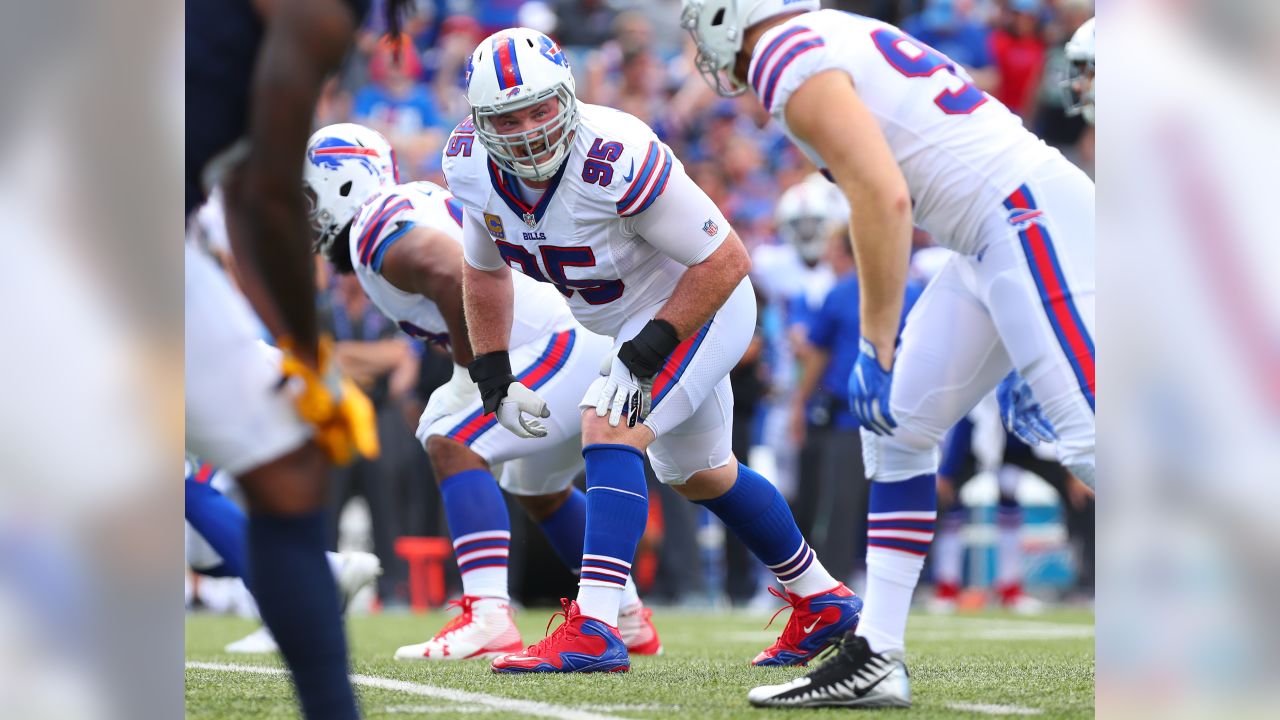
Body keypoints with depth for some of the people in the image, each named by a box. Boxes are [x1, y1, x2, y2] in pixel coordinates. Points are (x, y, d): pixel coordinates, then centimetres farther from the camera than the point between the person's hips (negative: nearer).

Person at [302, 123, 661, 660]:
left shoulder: (380, 230, -12)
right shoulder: (421, 204, 20)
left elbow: (460, 278, -29)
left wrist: (471, 370, -17)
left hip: (569, 345, -11)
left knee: (451, 444, -18)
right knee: (536, 485, 30)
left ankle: (489, 619, -30)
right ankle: (628, 620, 43)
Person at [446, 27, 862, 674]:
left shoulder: (615, 160, -36)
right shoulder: (474, 167, -16)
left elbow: (725, 262, -29)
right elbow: (483, 269, 5)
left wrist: (647, 353, -31)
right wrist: (495, 380, 0)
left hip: (697, 307, -9)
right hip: (629, 321, 9)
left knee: (608, 431, -26)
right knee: (698, 474, 22)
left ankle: (593, 633, -31)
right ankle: (821, 602, 40)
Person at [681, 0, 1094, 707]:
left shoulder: (789, 61, -8)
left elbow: (884, 198, -19)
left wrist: (877, 346, -12)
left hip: (1031, 217, -10)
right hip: (997, 237, 10)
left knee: (1089, 442, -15)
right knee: (896, 429, 12)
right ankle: (873, 660, 12)